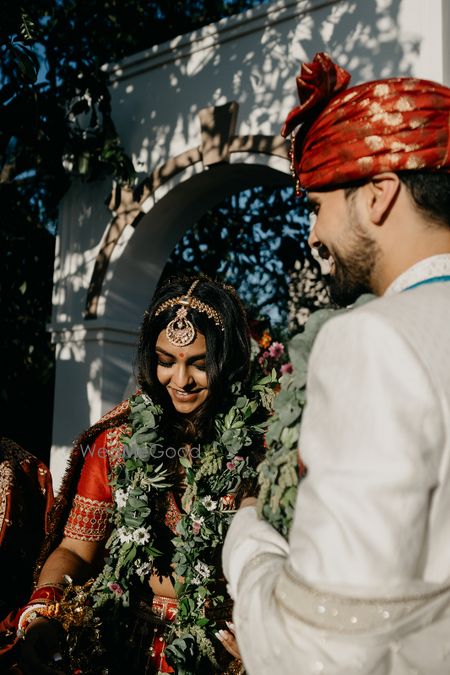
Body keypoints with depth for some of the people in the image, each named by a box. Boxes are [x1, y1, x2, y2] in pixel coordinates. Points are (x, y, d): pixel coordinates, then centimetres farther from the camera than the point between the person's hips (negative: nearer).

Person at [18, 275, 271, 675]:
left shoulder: (263, 444, -5)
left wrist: (154, 576, -11)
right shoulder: (118, 440, 3)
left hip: (222, 640, 0)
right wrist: (41, 616, -15)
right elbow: (74, 549, 3)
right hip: (123, 633, 1)